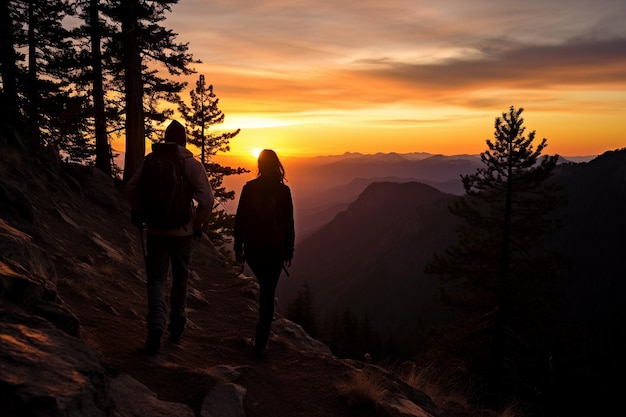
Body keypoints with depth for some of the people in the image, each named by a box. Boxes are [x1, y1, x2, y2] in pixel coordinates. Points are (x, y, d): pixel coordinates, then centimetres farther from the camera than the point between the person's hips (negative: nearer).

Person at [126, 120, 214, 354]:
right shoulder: (192, 164, -7)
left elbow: (131, 189, 2)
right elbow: (207, 199, -16)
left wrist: (137, 212, 19)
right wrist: (198, 224, -2)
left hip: (155, 230, 1)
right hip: (182, 231, 0)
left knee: (156, 279, 7)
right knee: (180, 278, 17)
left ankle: (156, 325, -14)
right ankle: (176, 326, 27)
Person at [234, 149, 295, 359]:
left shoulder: (248, 188, -1)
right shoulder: (283, 190, -7)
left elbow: (239, 219, 3)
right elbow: (288, 224, -4)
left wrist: (238, 247, 11)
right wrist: (288, 252, 5)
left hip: (252, 249, 3)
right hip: (274, 249, -3)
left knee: (265, 288, 25)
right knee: (268, 293, 3)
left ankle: (264, 328, 39)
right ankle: (261, 343, 2)